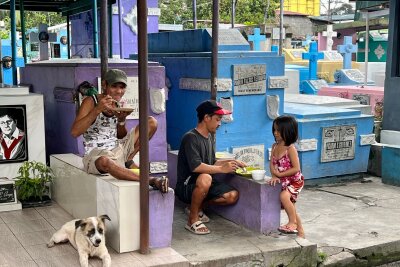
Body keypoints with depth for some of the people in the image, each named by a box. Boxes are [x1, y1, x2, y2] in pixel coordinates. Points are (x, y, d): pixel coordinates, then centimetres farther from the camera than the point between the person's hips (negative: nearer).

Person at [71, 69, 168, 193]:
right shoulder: (91, 102, -9)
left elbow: (121, 137, 12)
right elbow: (74, 132, -21)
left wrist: (121, 120, -8)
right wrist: (98, 109, -27)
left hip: (118, 151, 6)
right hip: (95, 155, -6)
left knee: (151, 122, -3)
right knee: (104, 162, -45)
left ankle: (128, 160, -4)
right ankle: (150, 180, -38)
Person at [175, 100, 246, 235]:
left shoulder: (210, 137, 11)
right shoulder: (190, 138, -18)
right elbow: (196, 167, -29)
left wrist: (230, 162, 4)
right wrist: (222, 169, -26)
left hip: (204, 184, 9)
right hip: (186, 187, -9)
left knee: (233, 196, -9)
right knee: (205, 178, -39)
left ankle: (197, 207, 13)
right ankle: (192, 220, -19)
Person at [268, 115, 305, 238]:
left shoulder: (290, 148, -20)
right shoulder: (275, 146, 0)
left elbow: (296, 169, -22)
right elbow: (272, 164, -2)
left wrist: (279, 174, -20)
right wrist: (274, 176, -20)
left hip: (295, 180, -8)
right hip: (283, 181, 8)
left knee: (284, 196, -33)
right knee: (289, 206, 17)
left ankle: (293, 223, -18)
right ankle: (300, 231, 32)